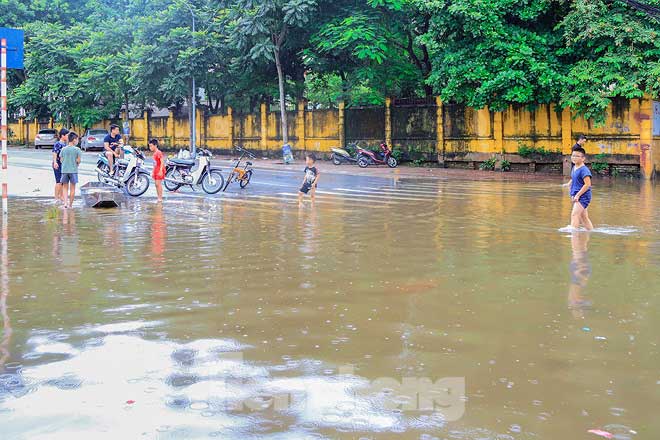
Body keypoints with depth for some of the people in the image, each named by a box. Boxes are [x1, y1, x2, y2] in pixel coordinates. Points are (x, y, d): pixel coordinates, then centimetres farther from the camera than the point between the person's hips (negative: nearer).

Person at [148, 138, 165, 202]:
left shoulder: (159, 153, -13)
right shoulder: (154, 153, 15)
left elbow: (162, 162, -19)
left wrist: (161, 170, -25)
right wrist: (153, 172, 22)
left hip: (159, 171, -9)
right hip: (156, 171, 9)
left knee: (158, 184, -12)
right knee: (156, 184, 8)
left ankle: (160, 198, -10)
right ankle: (159, 198, 12)